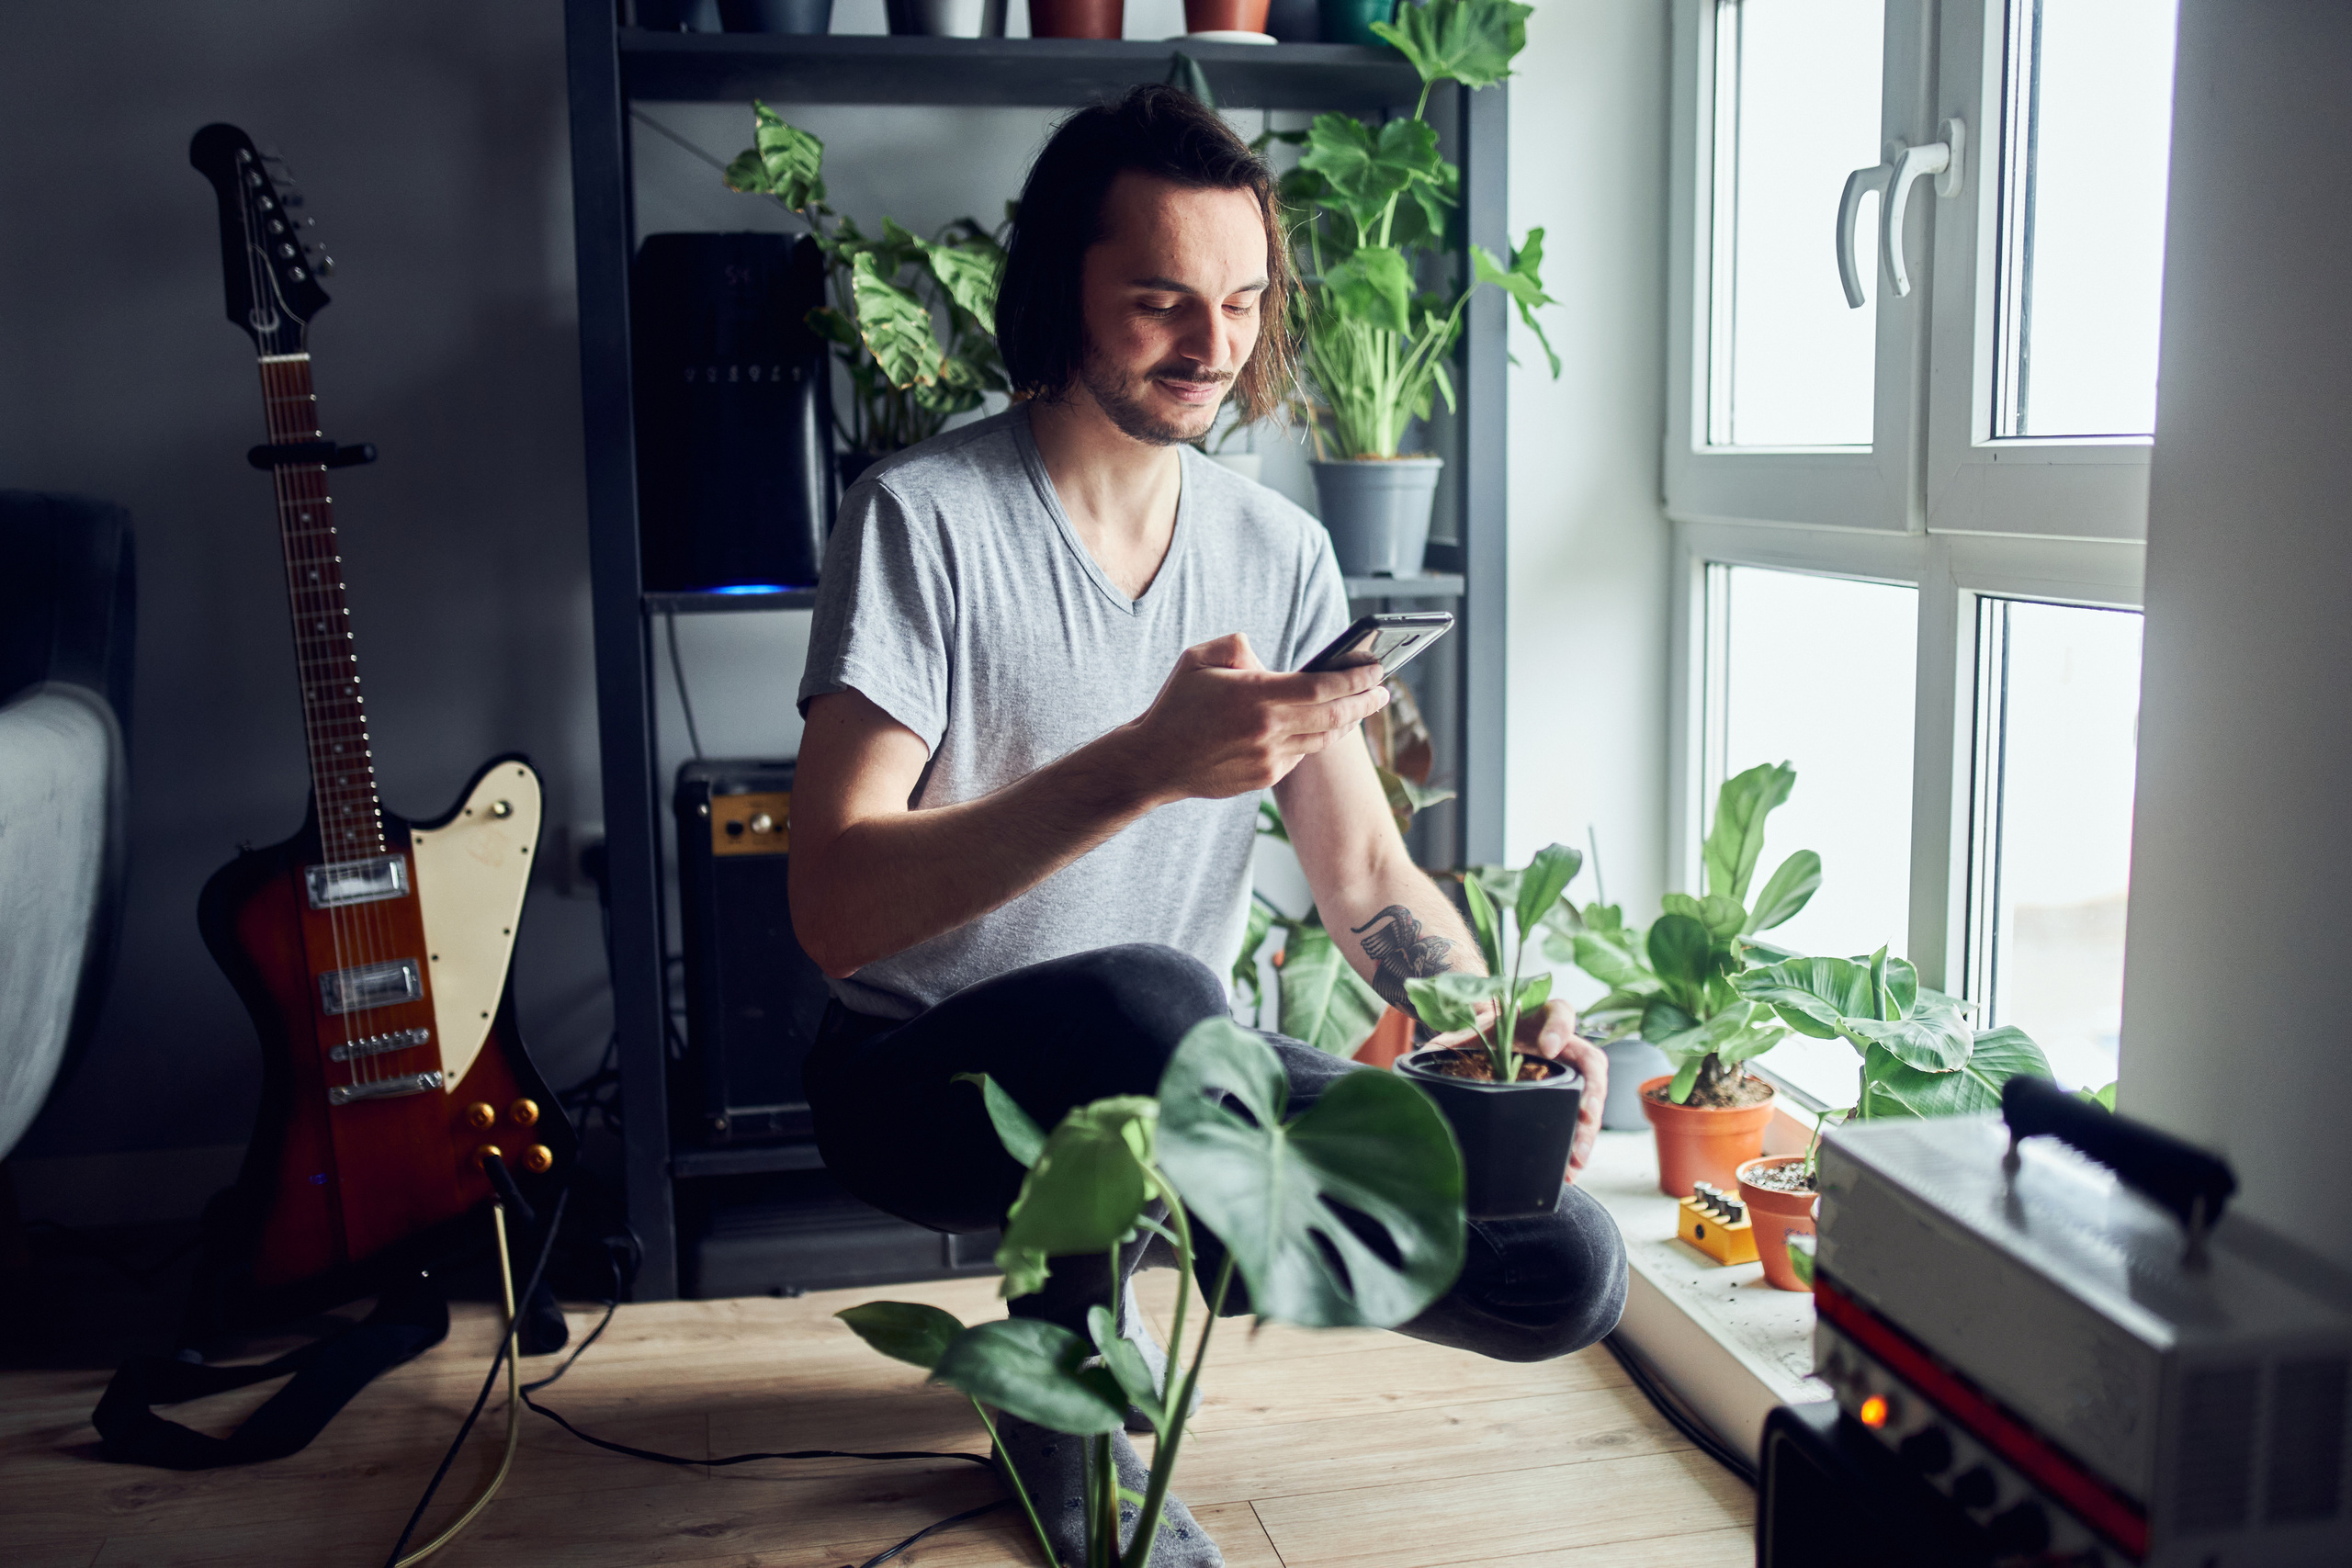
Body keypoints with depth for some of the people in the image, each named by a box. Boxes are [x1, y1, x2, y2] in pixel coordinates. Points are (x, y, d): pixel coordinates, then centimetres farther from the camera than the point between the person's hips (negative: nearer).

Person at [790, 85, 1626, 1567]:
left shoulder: (1282, 553, 3)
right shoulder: (926, 518, -14)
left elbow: (1366, 877, 3)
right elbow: (836, 909, -25)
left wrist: (1501, 1026, -18)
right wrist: (1145, 766, -37)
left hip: (1172, 1076, 6)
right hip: (932, 1080, -5)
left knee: (1567, 1270, -10)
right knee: (1146, 998, -40)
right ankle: (1063, 1350, -6)